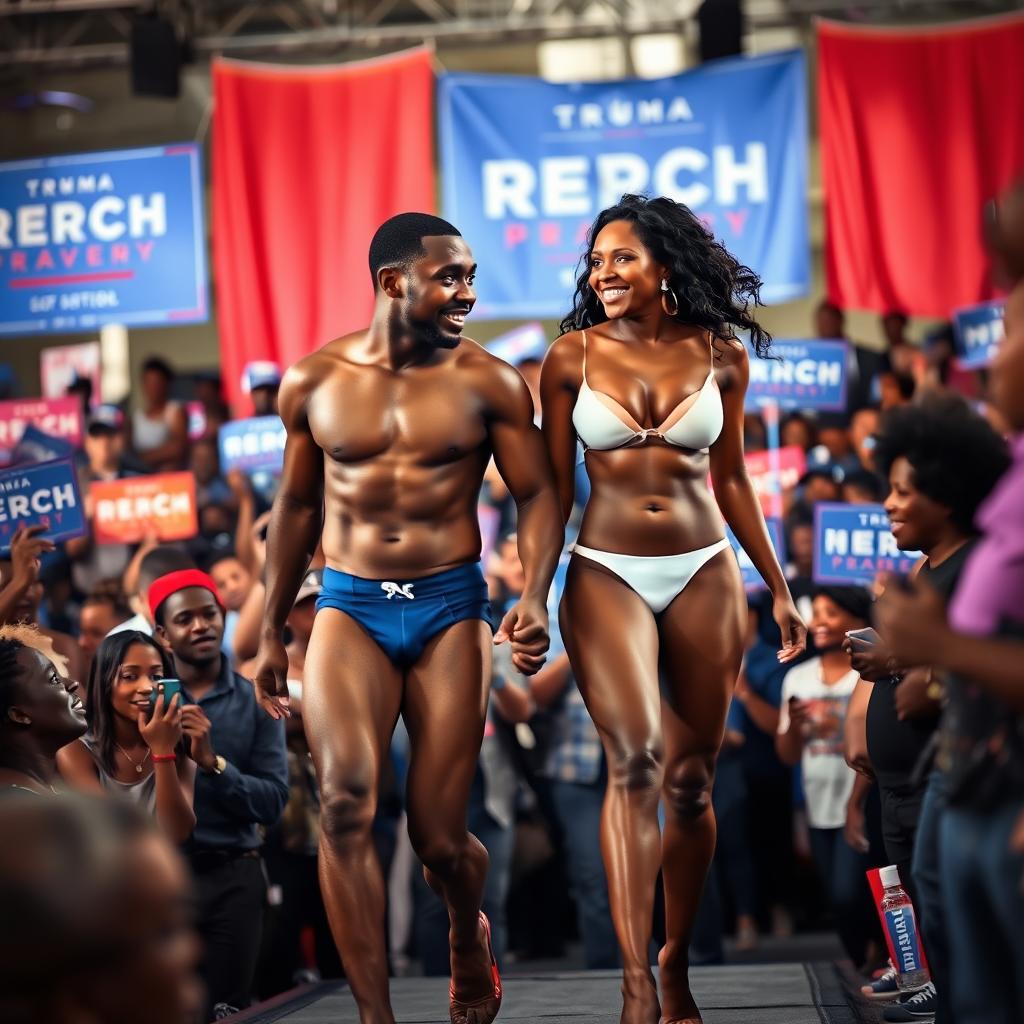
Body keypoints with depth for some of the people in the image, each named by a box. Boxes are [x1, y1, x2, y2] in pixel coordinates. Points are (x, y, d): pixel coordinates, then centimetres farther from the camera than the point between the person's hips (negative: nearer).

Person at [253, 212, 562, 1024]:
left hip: (449, 607, 0)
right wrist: (272, 634, 18)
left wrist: (535, 597, -17)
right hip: (349, 607, 1)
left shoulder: (486, 382, 0)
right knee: (345, 800, -22)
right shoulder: (314, 381, 4)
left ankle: (469, 933, 38)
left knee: (440, 839, 1)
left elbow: (537, 495, 1)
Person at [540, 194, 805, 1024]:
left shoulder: (720, 355, 4)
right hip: (607, 577, -2)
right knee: (637, 760, -19)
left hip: (705, 575, 2)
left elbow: (730, 479, 13)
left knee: (692, 782, 4)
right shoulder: (574, 356, 0)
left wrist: (780, 590, 14)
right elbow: (554, 488, 5)